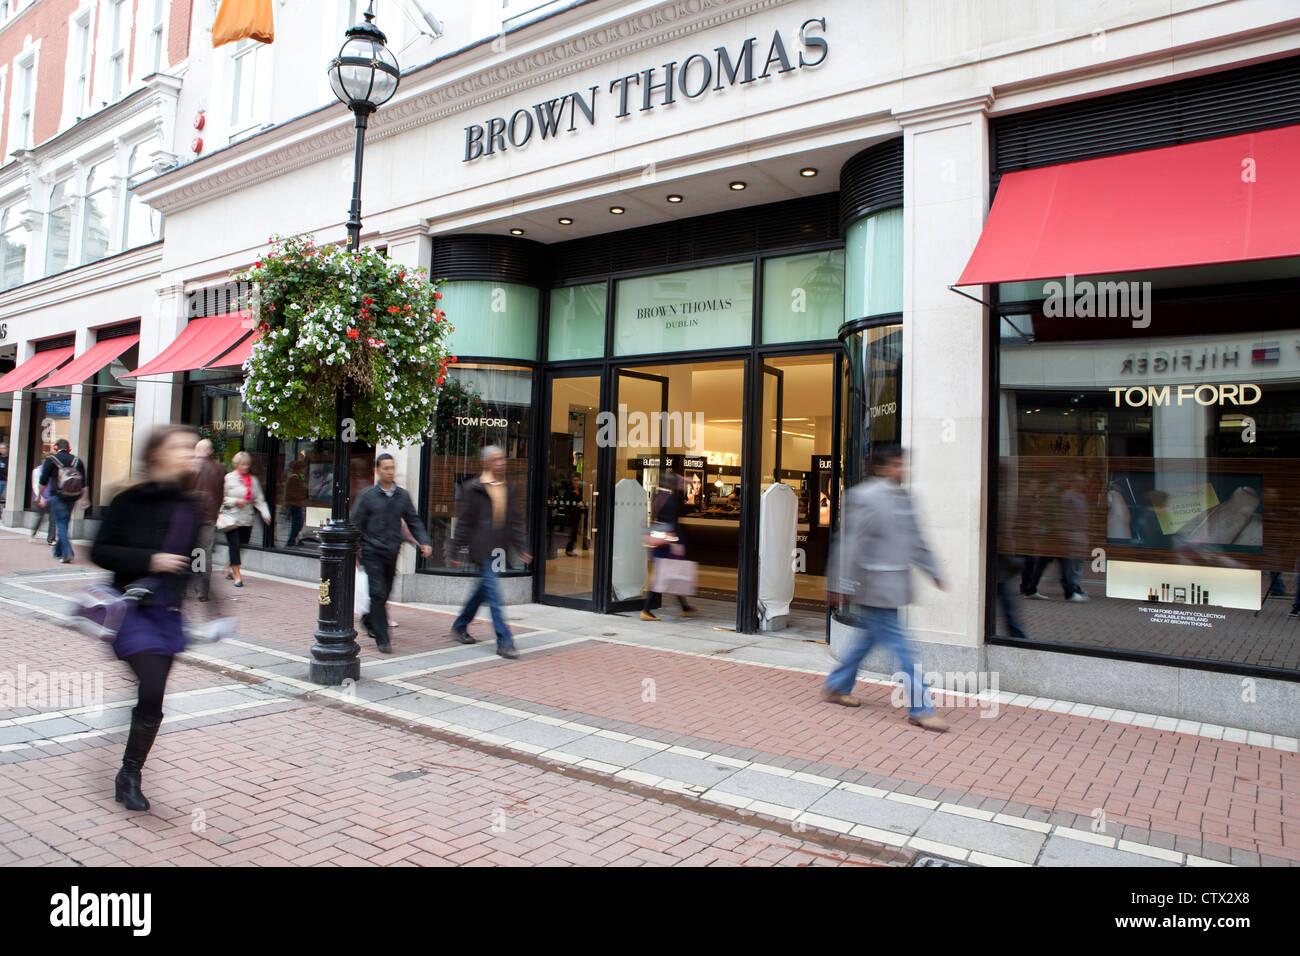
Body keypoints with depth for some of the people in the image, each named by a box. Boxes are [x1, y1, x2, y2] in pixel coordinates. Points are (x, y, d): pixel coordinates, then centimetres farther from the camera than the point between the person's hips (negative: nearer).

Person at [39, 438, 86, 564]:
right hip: (73, 498, 4)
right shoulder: (77, 460, 10)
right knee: (63, 523, 17)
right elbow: (84, 484, 8)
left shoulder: (51, 460, -1)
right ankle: (58, 551, 27)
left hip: (57, 496, -4)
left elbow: (43, 481, -2)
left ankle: (67, 553, -18)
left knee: (60, 523, -5)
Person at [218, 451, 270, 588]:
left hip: (247, 520, 4)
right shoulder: (228, 478, -1)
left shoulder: (254, 480, 11)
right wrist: (235, 501, -14)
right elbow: (221, 498, 0)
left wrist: (265, 513, -4)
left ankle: (229, 570, 24)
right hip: (231, 518, -4)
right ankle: (237, 575, -1)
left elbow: (259, 499, 9)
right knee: (234, 546, -7)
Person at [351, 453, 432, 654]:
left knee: (385, 594, 14)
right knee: (378, 593, -11)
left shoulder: (403, 496, 7)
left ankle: (368, 619, 42)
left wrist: (424, 542, -4)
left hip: (392, 552, 4)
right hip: (372, 551, -4)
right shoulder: (367, 495, -2)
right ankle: (382, 639, -6)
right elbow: (356, 523, 0)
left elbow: (414, 521, 10)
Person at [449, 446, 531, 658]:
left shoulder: (507, 489, 13)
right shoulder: (473, 489, -3)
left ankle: (459, 626, 35)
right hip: (481, 549, -6)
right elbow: (463, 522, -3)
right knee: (492, 591, -10)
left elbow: (515, 521, 15)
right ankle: (504, 641, -9)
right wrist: (457, 552, -4)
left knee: (483, 589, 15)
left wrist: (522, 548, 8)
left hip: (498, 549, 6)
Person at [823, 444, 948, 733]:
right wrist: (843, 586, -14)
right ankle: (920, 709, 4)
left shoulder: (903, 497, 12)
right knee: (901, 647, -4)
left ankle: (836, 687, 31)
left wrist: (933, 573, 22)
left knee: (867, 637, 17)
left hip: (892, 586, 9)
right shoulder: (864, 497, -13)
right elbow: (850, 543, -14)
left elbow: (914, 540, 21)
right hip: (873, 587, -9)